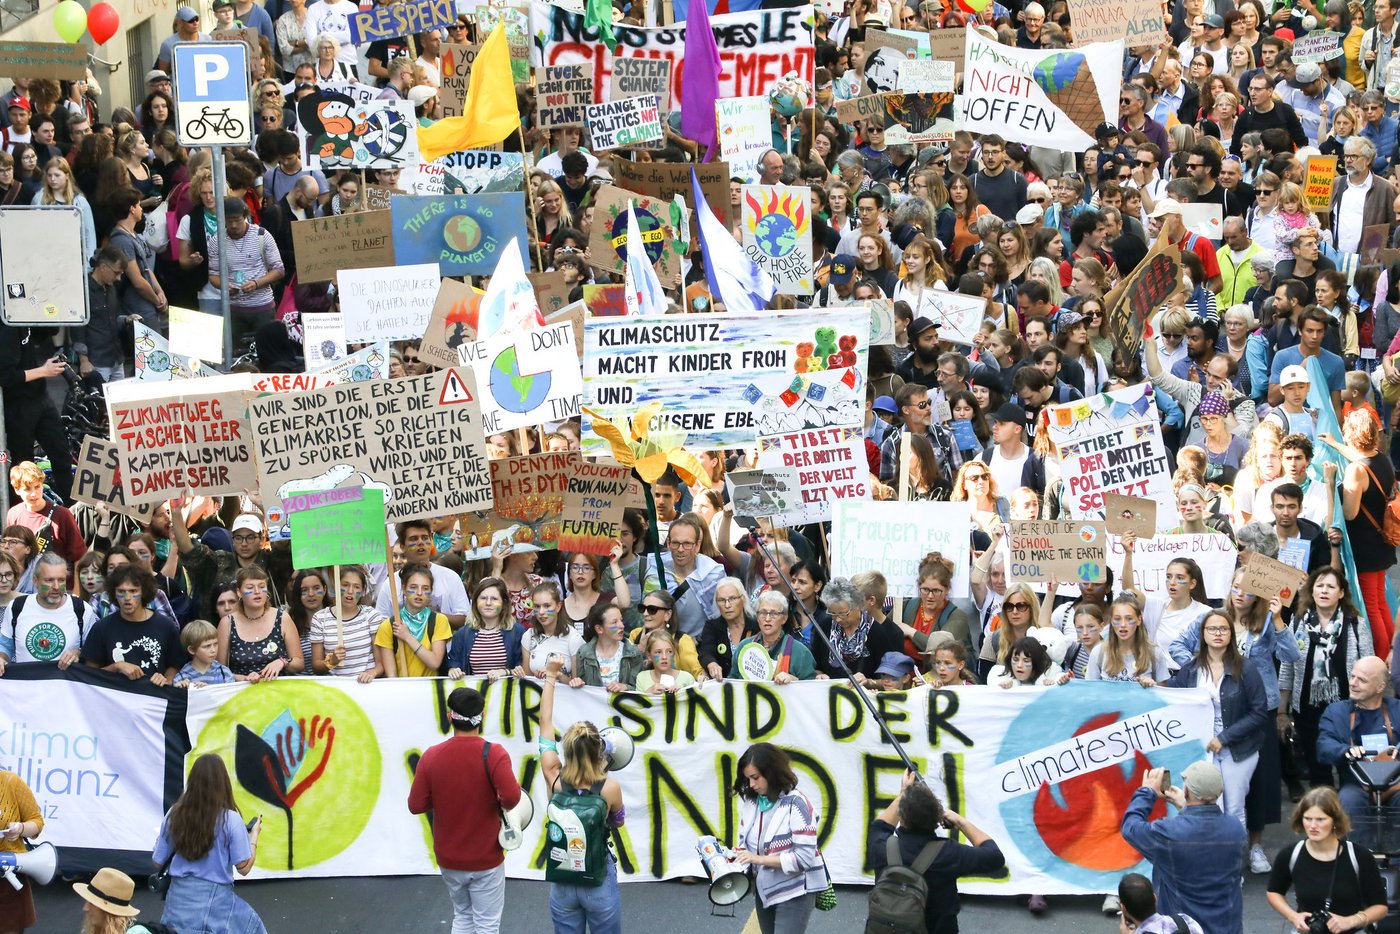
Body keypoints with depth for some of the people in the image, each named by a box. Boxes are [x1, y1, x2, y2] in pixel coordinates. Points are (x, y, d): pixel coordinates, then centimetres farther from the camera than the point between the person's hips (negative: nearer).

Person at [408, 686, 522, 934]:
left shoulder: (431, 756, -10)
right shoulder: (493, 753, -18)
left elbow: (416, 805, -7)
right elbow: (511, 796, -30)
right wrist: (502, 806, -8)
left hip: (448, 858, 3)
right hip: (485, 858, -3)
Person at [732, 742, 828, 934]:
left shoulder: (796, 804, -17)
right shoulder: (752, 802, 4)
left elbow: (804, 858, -22)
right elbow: (744, 841, 13)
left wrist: (759, 859, -24)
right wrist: (736, 856, -10)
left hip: (794, 894, -7)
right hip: (764, 891, 8)